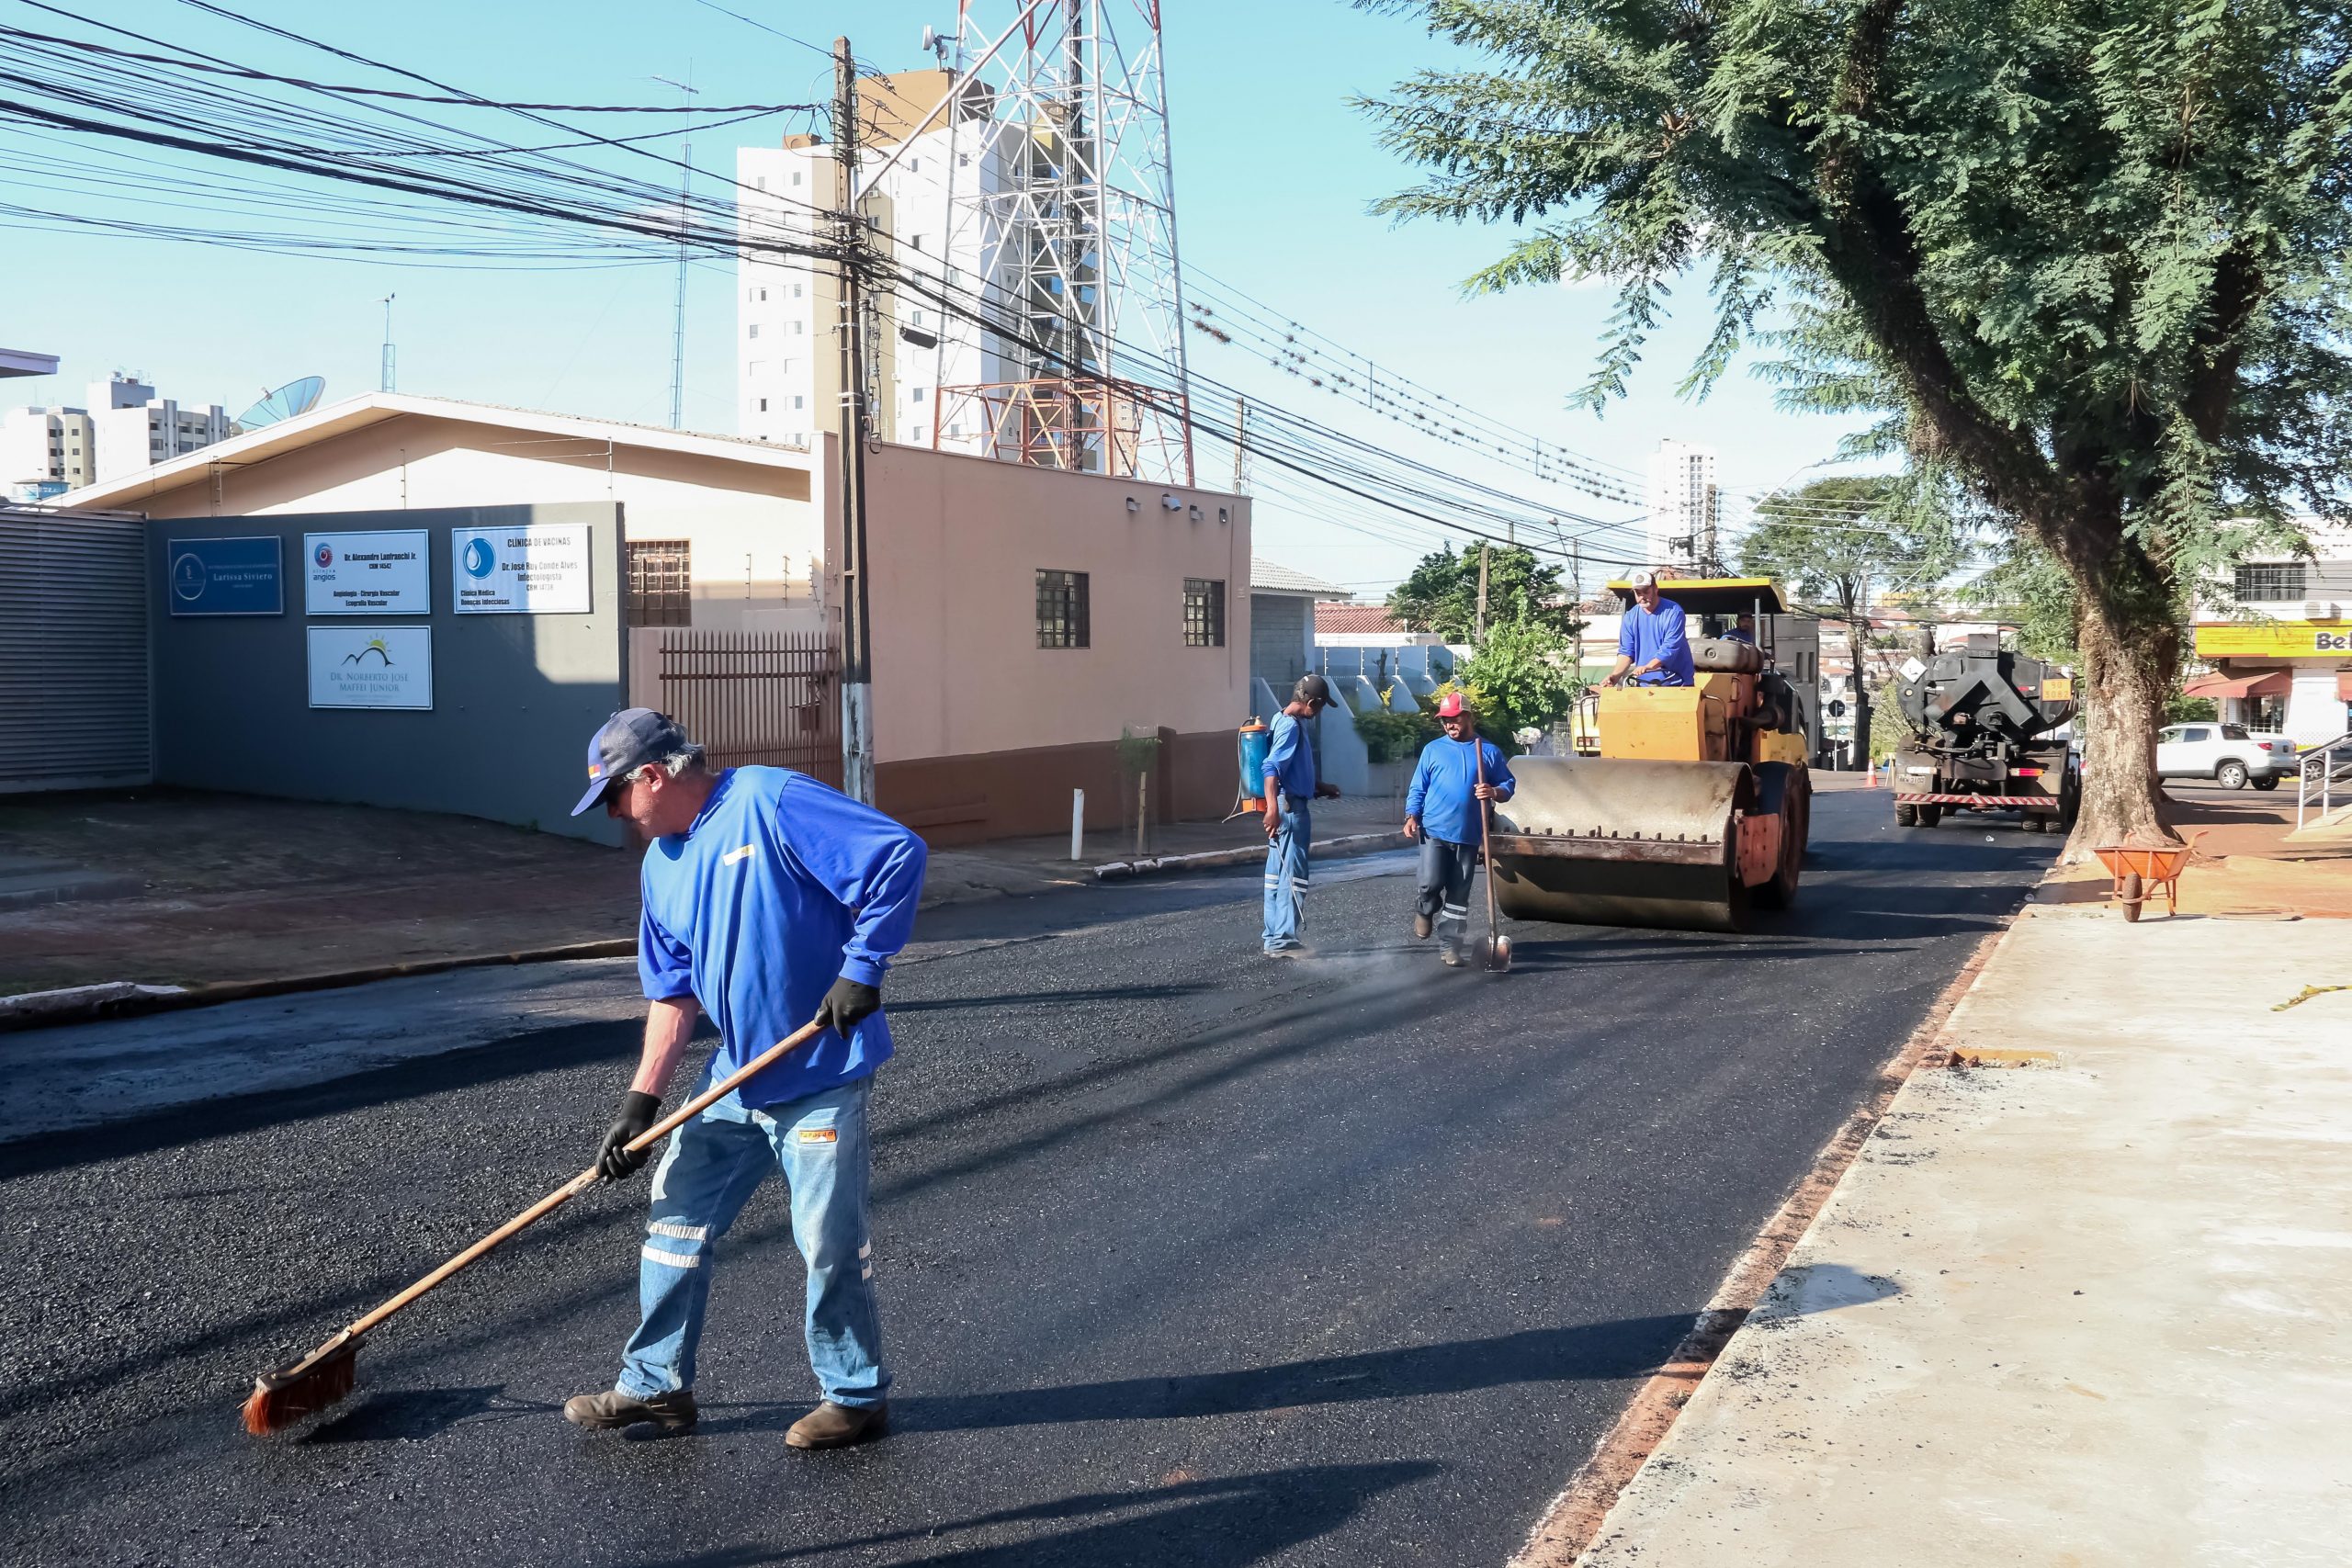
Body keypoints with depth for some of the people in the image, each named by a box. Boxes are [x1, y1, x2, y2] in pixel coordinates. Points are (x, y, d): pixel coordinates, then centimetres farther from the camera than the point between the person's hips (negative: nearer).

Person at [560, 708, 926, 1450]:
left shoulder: (771, 802, -16)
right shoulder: (661, 867, 10)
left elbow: (900, 855, -22)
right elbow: (673, 995, 13)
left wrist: (862, 968, -23)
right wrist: (641, 1100, 5)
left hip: (821, 1075, -8)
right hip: (735, 1078, 8)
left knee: (829, 1241, 0)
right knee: (677, 1218, 13)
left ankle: (856, 1397, 19)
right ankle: (657, 1384, 28)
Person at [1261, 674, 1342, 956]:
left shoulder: (1284, 721, 15)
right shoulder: (1291, 726, -16)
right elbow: (1272, 768, -27)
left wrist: (1318, 788, 31)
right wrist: (1273, 808, -36)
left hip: (1287, 807, 10)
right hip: (1290, 808, -10)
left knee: (1277, 875, 11)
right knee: (1294, 875, -5)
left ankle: (1274, 938, 16)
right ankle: (1283, 941, -2)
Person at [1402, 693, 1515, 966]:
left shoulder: (1489, 751, 7)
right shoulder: (1433, 749, 7)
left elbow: (1509, 784, 9)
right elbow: (1417, 788, 8)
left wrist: (1494, 792, -13)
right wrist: (1412, 816, -7)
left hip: (1468, 835, 1)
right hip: (1434, 831, -1)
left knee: (1459, 894, 3)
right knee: (1431, 882, -13)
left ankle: (1449, 946, 11)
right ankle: (1424, 910, 21)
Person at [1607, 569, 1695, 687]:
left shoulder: (1673, 611, -12)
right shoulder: (1630, 617, 2)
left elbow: (1671, 647, -22)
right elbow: (1626, 651, 1)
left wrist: (1648, 667, -36)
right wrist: (1616, 675, -18)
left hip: (1676, 683, -4)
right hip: (1645, 683, 4)